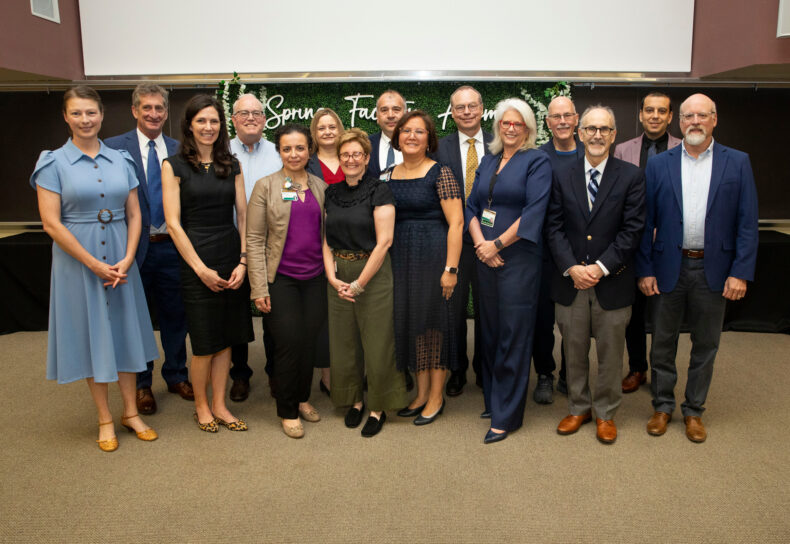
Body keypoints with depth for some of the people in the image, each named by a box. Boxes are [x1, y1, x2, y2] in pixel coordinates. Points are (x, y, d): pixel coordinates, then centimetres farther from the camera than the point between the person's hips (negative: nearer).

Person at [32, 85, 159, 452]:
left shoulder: (120, 160, 5)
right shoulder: (53, 163, -4)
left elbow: (134, 215, 5)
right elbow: (51, 222, -10)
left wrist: (126, 260, -8)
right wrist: (94, 264, -14)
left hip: (121, 259, 3)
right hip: (78, 261, -3)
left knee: (123, 329, 9)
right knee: (91, 333, 6)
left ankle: (131, 412, 22)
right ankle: (105, 419, 19)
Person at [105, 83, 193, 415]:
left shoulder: (178, 150, 5)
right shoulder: (114, 148, -4)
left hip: (171, 246, 3)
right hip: (134, 247, -2)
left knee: (175, 315, 13)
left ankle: (176, 376, 32)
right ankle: (141, 384, 27)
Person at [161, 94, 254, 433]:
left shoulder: (231, 165, 9)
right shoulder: (174, 165, -2)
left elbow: (243, 216, 7)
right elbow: (173, 223, -7)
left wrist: (243, 261, -4)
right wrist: (201, 268, -11)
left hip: (233, 257, 4)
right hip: (196, 259, -4)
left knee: (226, 338, 9)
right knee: (204, 341, 3)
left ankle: (219, 405, 24)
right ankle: (201, 406, 24)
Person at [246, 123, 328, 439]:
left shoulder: (320, 187, 9)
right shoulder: (265, 186, -2)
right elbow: (254, 239, -5)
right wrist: (259, 288, -10)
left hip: (315, 277, 4)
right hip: (280, 278, -3)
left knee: (310, 342, 7)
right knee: (289, 343, -4)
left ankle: (302, 398, 30)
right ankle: (287, 412, 14)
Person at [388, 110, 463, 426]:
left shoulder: (440, 173, -7)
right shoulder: (390, 176, 10)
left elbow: (456, 222, -12)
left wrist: (450, 269, -17)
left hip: (433, 255, -6)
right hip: (401, 258, 6)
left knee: (434, 320, 2)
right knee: (410, 321, 10)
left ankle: (436, 397, 17)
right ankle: (421, 393, 24)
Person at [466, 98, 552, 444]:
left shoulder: (537, 162, -4)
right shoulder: (488, 161, 14)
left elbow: (534, 211, -14)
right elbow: (472, 205, 10)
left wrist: (497, 243, -15)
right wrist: (480, 243, -7)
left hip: (518, 258, -6)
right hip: (485, 257, 6)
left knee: (513, 334, -1)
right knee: (490, 331, 13)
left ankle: (507, 415, 10)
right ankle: (493, 400, 28)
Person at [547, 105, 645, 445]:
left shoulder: (631, 177, -1)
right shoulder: (563, 177, 6)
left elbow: (632, 229, -7)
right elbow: (554, 226, 1)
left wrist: (600, 267, -15)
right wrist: (571, 267, -12)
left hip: (612, 282, -2)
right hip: (570, 281, 2)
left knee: (610, 353, 10)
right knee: (574, 352, 13)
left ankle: (605, 413, 28)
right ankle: (579, 408, 31)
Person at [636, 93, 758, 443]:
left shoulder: (737, 163, 1)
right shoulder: (658, 164, 1)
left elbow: (747, 222, -2)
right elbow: (646, 222, 0)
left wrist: (741, 272, -8)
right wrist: (645, 270, -5)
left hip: (713, 269, 0)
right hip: (668, 267, 0)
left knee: (705, 344, 11)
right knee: (663, 342, 10)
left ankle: (694, 410, 28)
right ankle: (662, 406, 28)